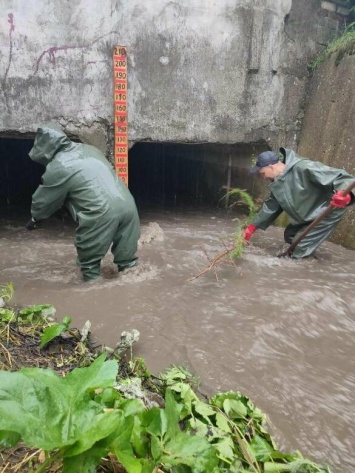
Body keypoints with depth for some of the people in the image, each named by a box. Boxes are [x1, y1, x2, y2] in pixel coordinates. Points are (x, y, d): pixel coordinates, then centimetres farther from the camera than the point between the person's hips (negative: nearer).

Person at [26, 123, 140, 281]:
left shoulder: (57, 167, 1)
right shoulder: (88, 149, 21)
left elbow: (43, 200, 12)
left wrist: (34, 218, 31)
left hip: (101, 213, -7)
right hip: (127, 204, 7)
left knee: (89, 257, 12)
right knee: (125, 251, 19)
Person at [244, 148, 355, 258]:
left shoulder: (304, 168, -31)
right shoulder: (277, 182, -2)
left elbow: (339, 176, -34)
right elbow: (271, 206, 9)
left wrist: (345, 194, -55)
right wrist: (253, 226, 6)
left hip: (327, 212, -9)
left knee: (300, 248, -10)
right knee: (289, 236, 17)